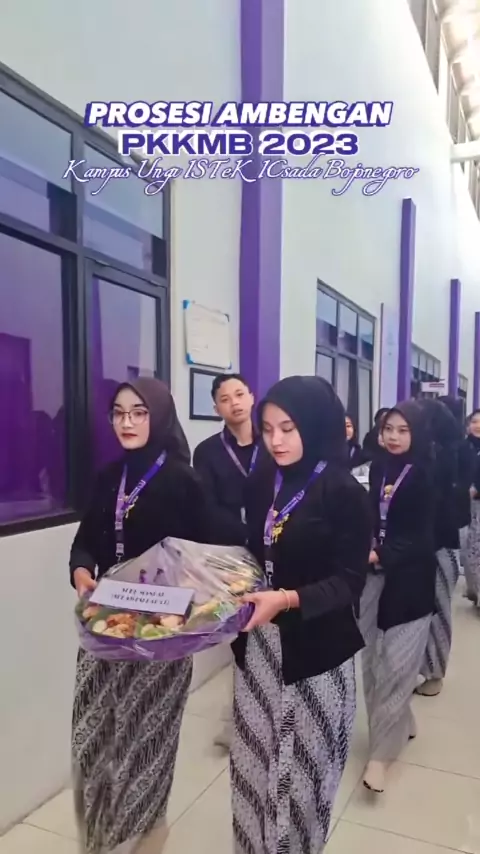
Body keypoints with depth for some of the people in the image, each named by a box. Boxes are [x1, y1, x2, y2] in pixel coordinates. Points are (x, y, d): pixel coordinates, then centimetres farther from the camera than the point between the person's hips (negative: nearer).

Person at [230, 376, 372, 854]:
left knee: (301, 767, 11)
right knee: (254, 760, 15)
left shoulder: (343, 492, -12)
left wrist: (289, 599, -28)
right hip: (258, 644, 5)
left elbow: (349, 581, -15)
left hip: (315, 648, -4)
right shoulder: (261, 483, 2)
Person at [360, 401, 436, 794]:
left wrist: (381, 555, -23)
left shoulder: (426, 476, -9)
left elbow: (422, 536, -13)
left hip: (409, 580, -5)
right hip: (375, 575, 5)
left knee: (395, 665, -2)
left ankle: (382, 753, 11)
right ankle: (402, 724, 35)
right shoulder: (379, 468, 5)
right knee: (373, 660, 11)